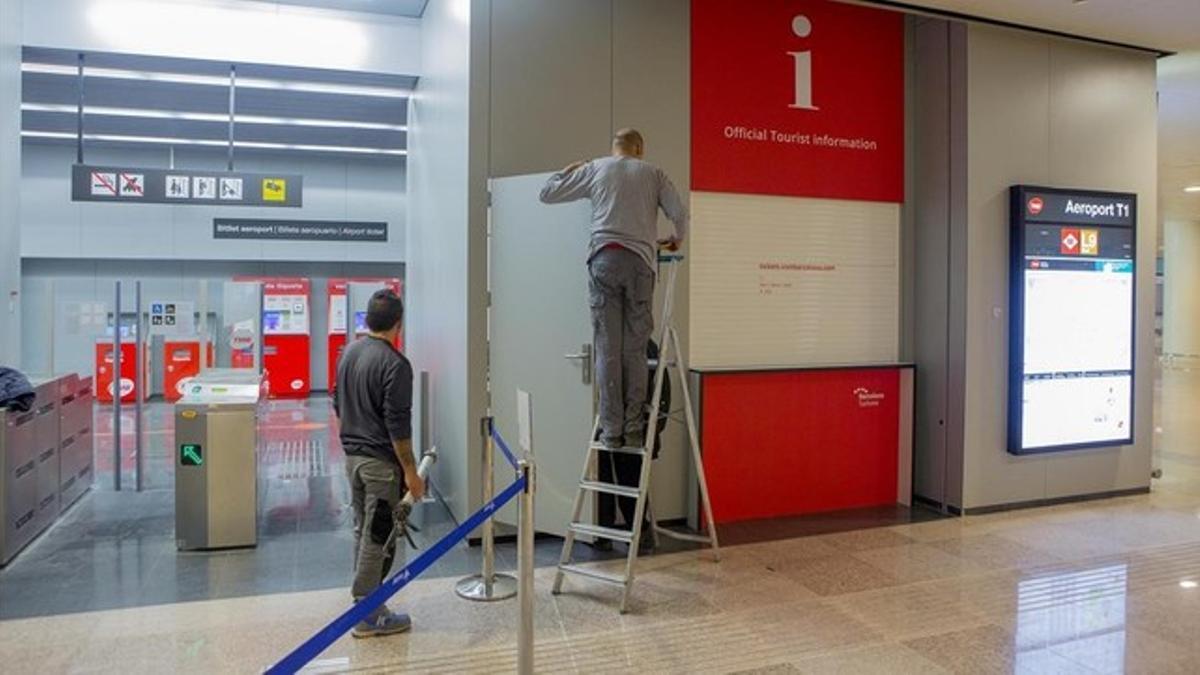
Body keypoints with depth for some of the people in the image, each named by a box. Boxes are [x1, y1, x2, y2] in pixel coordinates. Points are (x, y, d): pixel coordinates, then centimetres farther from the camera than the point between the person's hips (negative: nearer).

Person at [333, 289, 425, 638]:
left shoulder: (349, 352, 5)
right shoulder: (394, 363, -20)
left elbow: (338, 404, 14)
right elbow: (397, 425, -21)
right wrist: (410, 471, -15)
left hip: (352, 455, 8)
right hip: (381, 461, -8)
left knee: (363, 531, 17)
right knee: (379, 537, 1)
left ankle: (366, 601, 27)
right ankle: (368, 614, 8)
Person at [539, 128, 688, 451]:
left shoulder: (595, 169, 17)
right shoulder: (653, 173, 17)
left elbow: (547, 194, 20)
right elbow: (680, 212, 6)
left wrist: (568, 170, 38)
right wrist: (676, 239, 27)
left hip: (605, 258, 0)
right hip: (640, 260, 0)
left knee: (608, 349, 0)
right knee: (635, 350, 3)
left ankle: (612, 432, -1)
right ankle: (633, 432, 3)